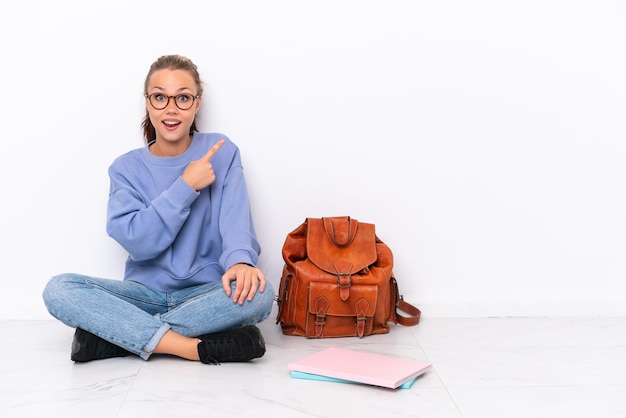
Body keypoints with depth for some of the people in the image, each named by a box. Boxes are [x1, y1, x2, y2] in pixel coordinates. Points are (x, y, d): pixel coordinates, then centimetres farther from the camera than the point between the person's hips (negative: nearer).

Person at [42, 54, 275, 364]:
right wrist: (186, 186, -17)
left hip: (205, 293, -1)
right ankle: (197, 347, -32)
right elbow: (137, 241, -9)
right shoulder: (126, 168, 3)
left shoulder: (221, 152, 2)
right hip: (146, 292, 1)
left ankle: (114, 333, -24)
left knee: (258, 292, -34)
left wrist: (240, 260, -33)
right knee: (59, 290, -23)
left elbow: (235, 218, -11)